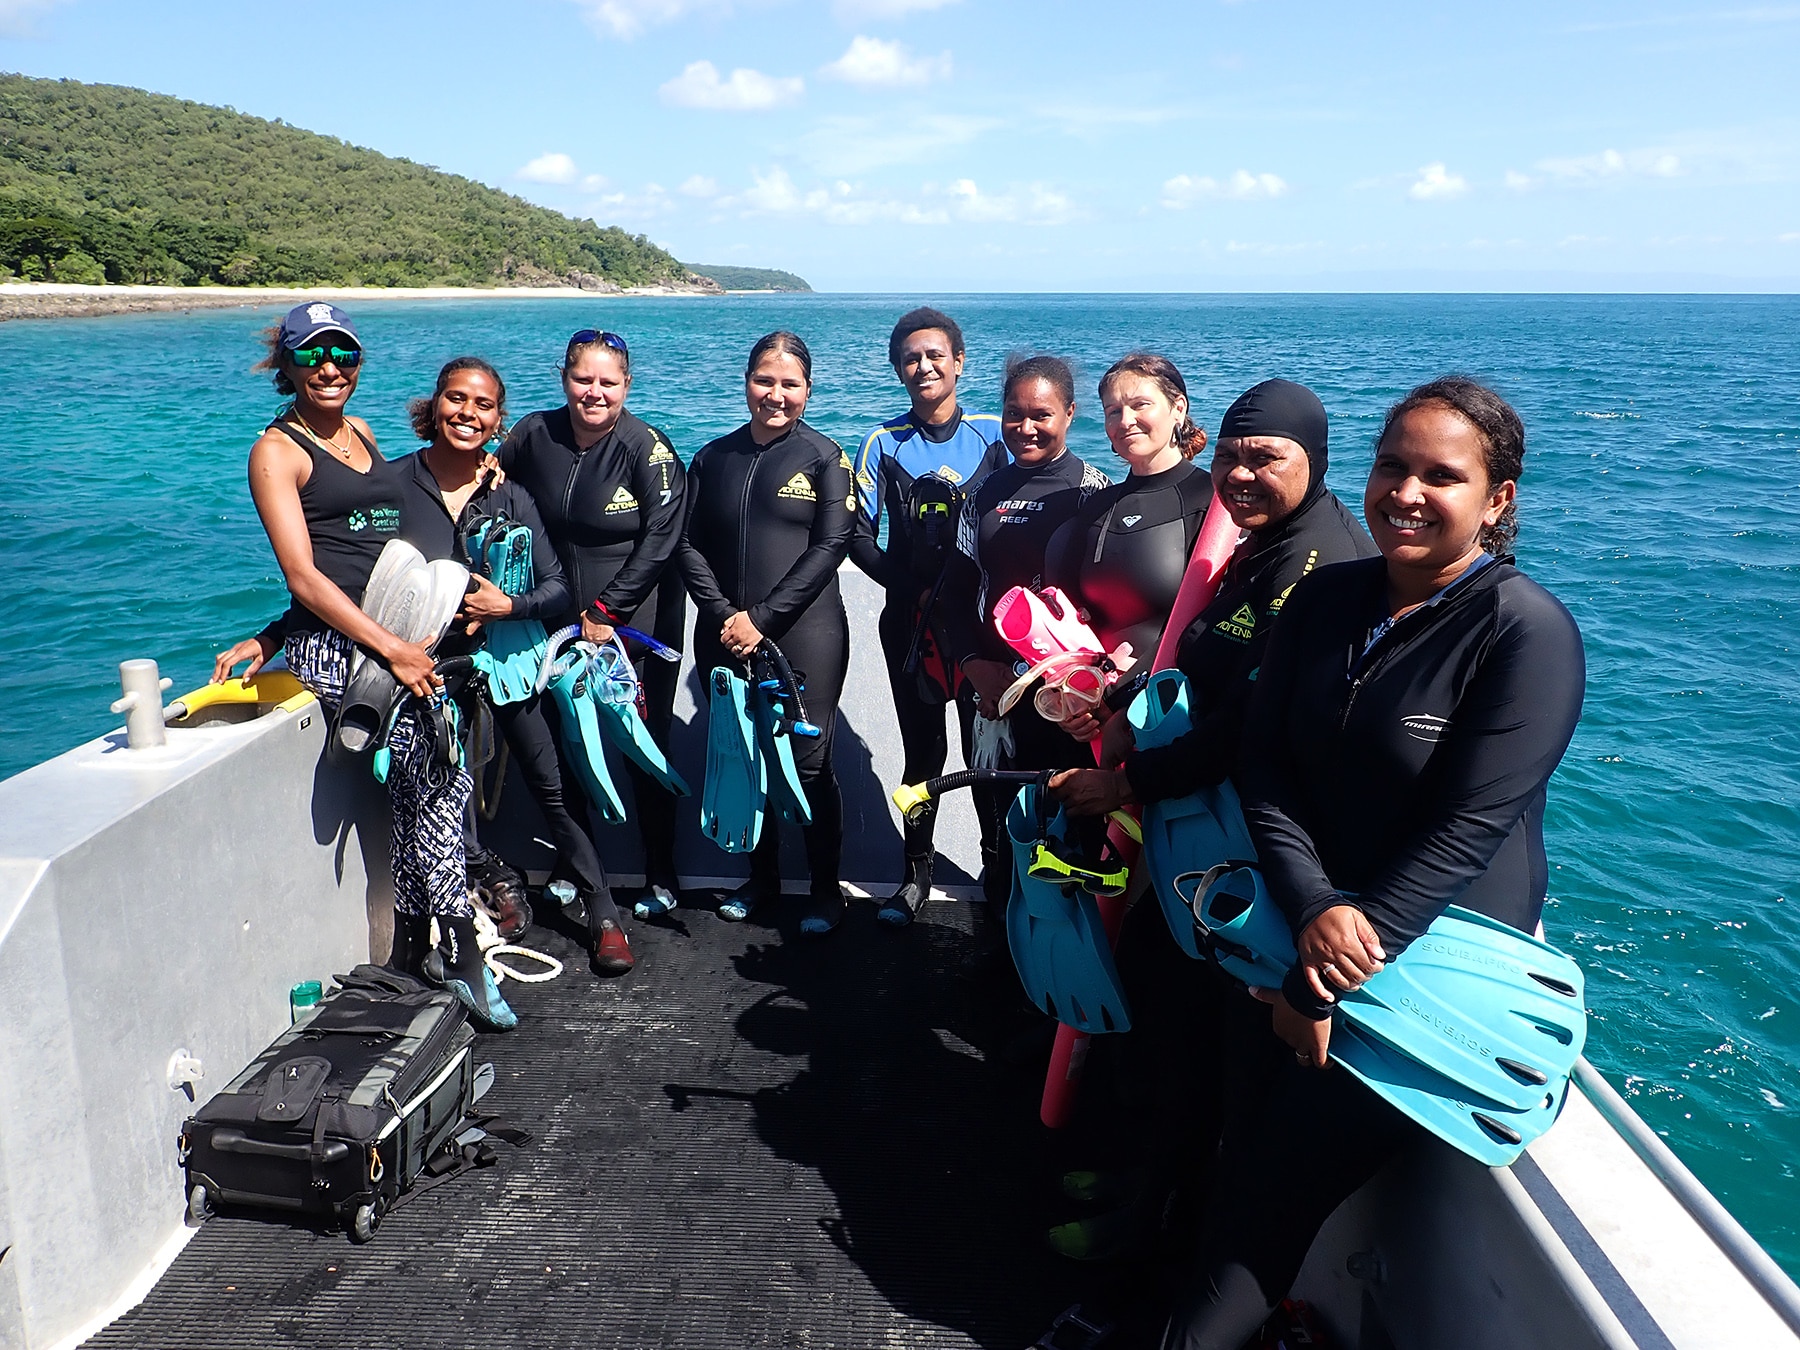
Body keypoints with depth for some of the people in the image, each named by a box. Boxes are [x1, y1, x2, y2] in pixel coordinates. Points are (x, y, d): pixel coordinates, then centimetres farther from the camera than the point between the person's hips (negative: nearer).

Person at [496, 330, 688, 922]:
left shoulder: (648, 448, -12)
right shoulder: (534, 435, 2)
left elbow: (661, 538, -15)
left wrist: (607, 611, -16)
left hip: (638, 624, -4)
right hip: (561, 622, 4)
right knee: (566, 751, 5)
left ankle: (661, 878, 19)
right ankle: (582, 874, 21)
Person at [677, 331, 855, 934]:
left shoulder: (824, 457, 1)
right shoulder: (714, 457, 11)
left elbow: (830, 547, -8)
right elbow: (690, 545, 7)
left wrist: (762, 618, -13)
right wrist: (724, 615, -9)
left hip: (803, 636, -4)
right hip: (725, 636, 4)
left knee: (808, 762, -1)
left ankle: (826, 888, 15)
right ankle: (761, 877, 28)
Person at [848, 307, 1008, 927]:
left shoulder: (993, 434, 3)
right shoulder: (884, 443, 3)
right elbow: (860, 536, 1)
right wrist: (908, 585, -12)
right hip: (911, 621, 1)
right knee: (923, 748, 8)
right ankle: (917, 870, 21)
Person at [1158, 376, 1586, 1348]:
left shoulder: (1529, 635, -13)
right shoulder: (1326, 597, 4)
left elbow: (1464, 832, -18)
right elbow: (1266, 768, 0)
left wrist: (1322, 990, -19)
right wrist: (1313, 909, -17)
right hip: (1314, 914, 5)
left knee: (1273, 1173, -7)